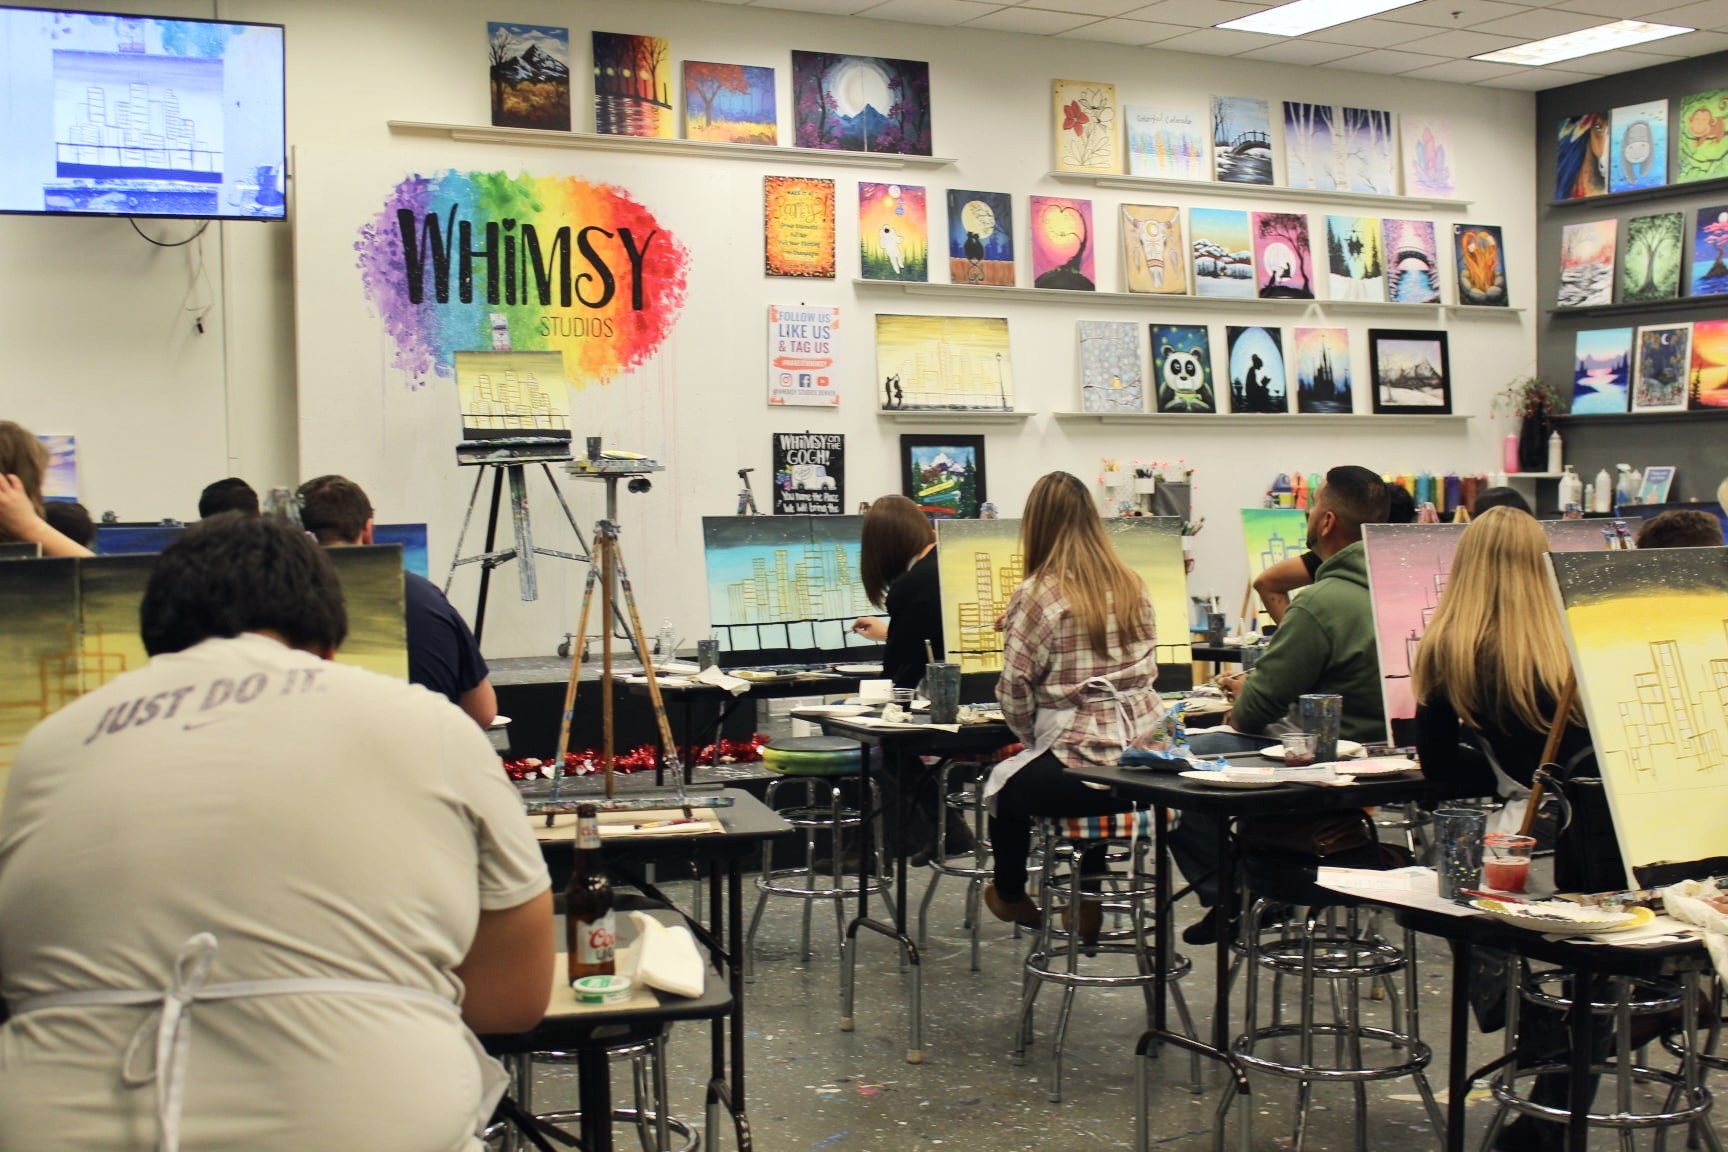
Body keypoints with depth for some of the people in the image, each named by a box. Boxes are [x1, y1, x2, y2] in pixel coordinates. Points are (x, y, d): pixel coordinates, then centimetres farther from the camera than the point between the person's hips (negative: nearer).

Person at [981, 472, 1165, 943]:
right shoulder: (1132, 587, 6)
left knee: (1005, 785, 25)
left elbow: (1015, 695, -10)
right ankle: (1090, 902, 40)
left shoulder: (1038, 595, -10)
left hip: (1080, 772, -5)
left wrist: (1031, 737, 10)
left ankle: (1011, 896, 44)